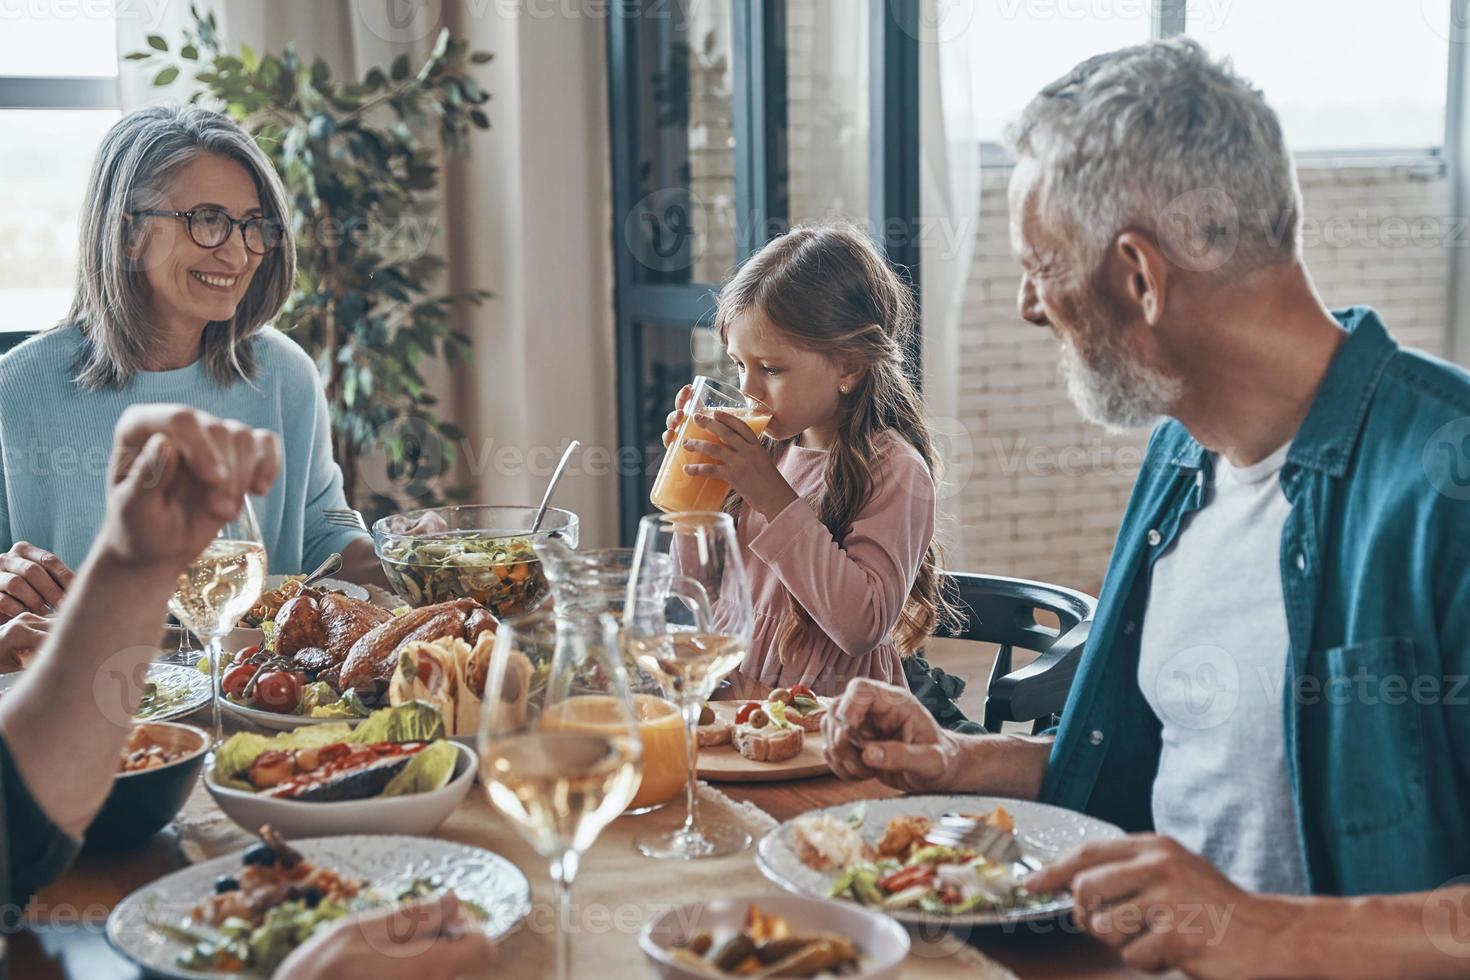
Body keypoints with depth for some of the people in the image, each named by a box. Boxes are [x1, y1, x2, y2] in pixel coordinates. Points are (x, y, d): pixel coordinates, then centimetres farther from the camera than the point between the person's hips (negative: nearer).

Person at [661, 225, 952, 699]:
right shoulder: (771, 452, 8)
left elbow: (864, 624, -21)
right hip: (737, 703, 6)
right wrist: (695, 481, 2)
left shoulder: (895, 471, -9)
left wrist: (776, 499, -20)